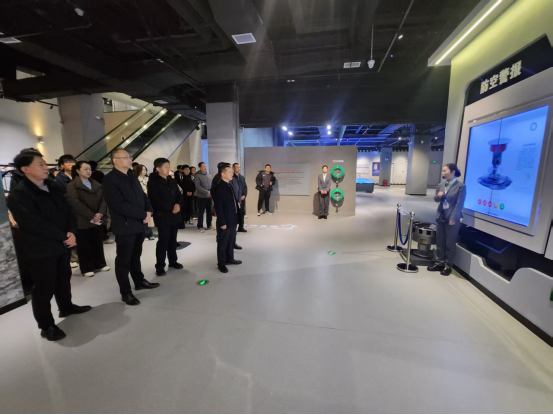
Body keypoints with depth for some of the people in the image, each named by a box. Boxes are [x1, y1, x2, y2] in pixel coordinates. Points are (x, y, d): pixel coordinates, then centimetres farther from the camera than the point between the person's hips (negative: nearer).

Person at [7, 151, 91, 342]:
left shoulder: (55, 187, 6)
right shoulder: (18, 195, -14)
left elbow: (68, 211, 5)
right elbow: (34, 224, -19)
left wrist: (72, 232, -11)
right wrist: (64, 237, -17)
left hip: (63, 244, 6)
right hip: (41, 249, -6)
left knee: (64, 278, 20)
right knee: (44, 288, 5)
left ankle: (66, 307, 40)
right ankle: (46, 326, 20)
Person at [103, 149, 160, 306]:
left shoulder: (132, 176, 12)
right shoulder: (110, 180, -13)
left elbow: (142, 195, 13)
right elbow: (120, 205, -22)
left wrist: (149, 211, -5)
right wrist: (143, 214, -19)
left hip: (140, 224, 7)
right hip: (125, 226, -7)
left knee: (136, 256, 20)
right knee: (124, 260, 6)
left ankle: (139, 282, 36)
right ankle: (126, 293, 18)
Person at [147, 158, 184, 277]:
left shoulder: (172, 181, 13)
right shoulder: (153, 182, -6)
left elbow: (179, 195, 13)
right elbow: (155, 201, -14)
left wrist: (178, 204, -8)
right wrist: (171, 208, -14)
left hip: (175, 215, 6)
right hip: (162, 216, -6)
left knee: (173, 240, 12)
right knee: (163, 241, -3)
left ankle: (173, 261, 26)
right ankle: (160, 267, 9)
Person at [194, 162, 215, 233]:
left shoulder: (209, 175, 10)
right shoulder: (197, 176, -7)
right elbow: (198, 187, -15)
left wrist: (212, 191, -8)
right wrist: (207, 192, -19)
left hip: (210, 196, 5)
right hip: (202, 197, -5)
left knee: (209, 211, 11)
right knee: (201, 212, 2)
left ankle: (209, 225, 22)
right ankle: (200, 227, 12)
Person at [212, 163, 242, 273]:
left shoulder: (229, 185, 11)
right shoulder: (218, 187, -15)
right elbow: (218, 207, -18)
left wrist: (236, 218, 14)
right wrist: (222, 222, -19)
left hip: (232, 220, 8)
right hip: (224, 222, -8)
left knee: (231, 242, 18)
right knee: (223, 243, 5)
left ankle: (229, 259, 34)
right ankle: (221, 263, 18)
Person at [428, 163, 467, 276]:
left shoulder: (461, 186, -10)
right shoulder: (441, 185, 8)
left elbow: (459, 204, -14)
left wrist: (453, 218, -18)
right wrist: (438, 196, -8)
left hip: (452, 219, -6)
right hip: (441, 217, 6)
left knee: (450, 243, 5)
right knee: (440, 242, 13)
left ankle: (448, 266, 18)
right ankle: (439, 263, 25)